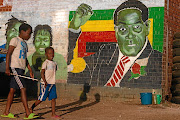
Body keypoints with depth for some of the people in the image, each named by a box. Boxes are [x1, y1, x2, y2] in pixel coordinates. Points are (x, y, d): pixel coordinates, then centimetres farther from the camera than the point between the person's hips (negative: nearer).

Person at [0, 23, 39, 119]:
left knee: (12, 90, 9)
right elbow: (8, 54, -11)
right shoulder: (15, 40, -5)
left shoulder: (24, 43, 21)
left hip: (21, 69, 9)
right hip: (15, 68, -9)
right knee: (23, 89, -13)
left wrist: (30, 70, 19)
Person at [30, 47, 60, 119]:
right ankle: (31, 108, 18)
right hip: (45, 84, -7)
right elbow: (42, 73, -15)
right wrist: (45, 82, -23)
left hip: (52, 84, 7)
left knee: (53, 98, 0)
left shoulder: (54, 63, 13)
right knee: (41, 99, -1)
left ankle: (53, 114, 1)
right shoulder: (45, 63, -9)